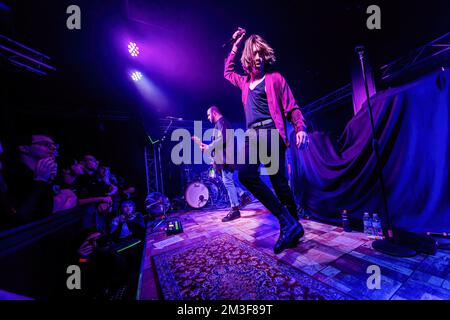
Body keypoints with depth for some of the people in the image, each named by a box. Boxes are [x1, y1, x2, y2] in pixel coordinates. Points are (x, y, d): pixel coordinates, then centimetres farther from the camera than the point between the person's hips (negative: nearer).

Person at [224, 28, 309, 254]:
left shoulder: (275, 78, 10)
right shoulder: (245, 81, 25)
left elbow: (291, 108, 3)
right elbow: (227, 71, 44)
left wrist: (301, 129, -14)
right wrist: (235, 46, 39)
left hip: (270, 132, -5)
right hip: (252, 135, 5)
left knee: (246, 175, -22)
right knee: (279, 182, 1)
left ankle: (287, 222, -9)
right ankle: (293, 226, 12)